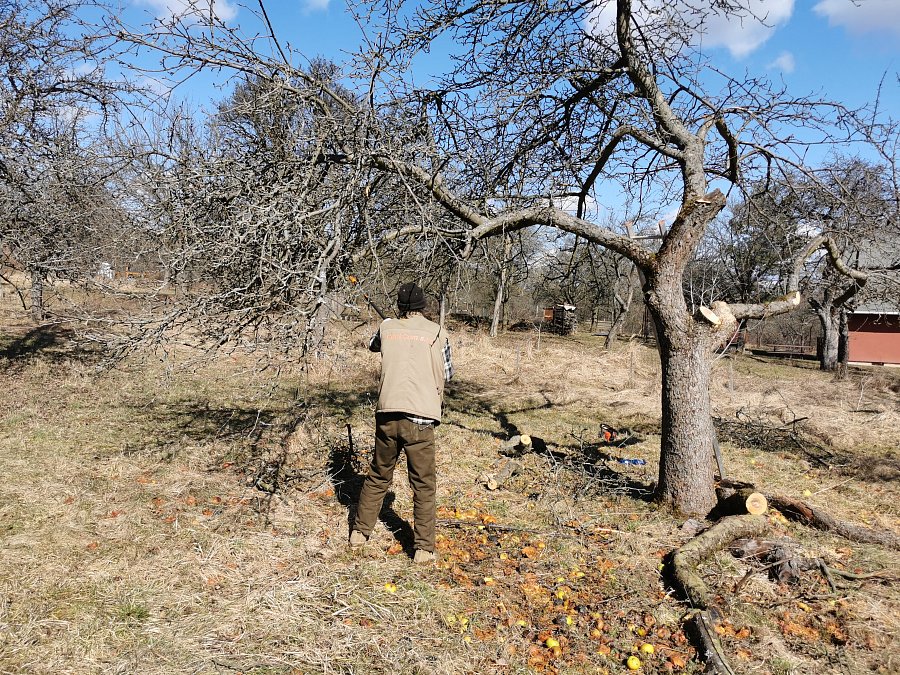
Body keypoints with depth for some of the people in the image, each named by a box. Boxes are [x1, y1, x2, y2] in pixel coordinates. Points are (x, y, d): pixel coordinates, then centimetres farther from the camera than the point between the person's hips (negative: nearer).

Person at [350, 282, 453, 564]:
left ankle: (360, 532, 32)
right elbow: (447, 374, 7)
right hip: (420, 418, -3)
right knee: (423, 485, 8)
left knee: (378, 476, 21)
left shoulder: (387, 327, 8)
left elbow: (373, 345, 30)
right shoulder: (436, 332, -1)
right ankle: (424, 548, 12)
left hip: (387, 415, 3)